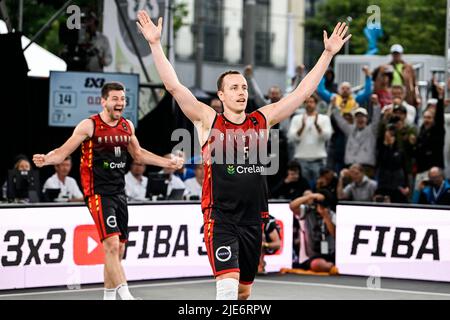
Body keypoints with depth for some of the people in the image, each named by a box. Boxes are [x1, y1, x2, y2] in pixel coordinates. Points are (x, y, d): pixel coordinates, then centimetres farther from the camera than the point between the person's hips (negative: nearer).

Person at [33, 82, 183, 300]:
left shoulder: (127, 126, 10)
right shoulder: (89, 126, -8)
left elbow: (138, 154, 26)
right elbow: (63, 152, -9)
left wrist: (167, 163, 28)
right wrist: (46, 159, -29)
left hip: (119, 193, 7)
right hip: (98, 193, -7)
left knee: (118, 249, 9)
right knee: (111, 244, -18)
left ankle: (109, 295, 21)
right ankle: (125, 295, -22)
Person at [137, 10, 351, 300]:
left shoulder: (262, 120, 8)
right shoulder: (208, 120, -2)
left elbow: (303, 92, 9)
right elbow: (173, 86, -10)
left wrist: (328, 53, 6)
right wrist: (156, 44, -18)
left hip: (253, 219, 5)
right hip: (220, 219, -5)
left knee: (244, 290, 15)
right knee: (228, 284, -20)